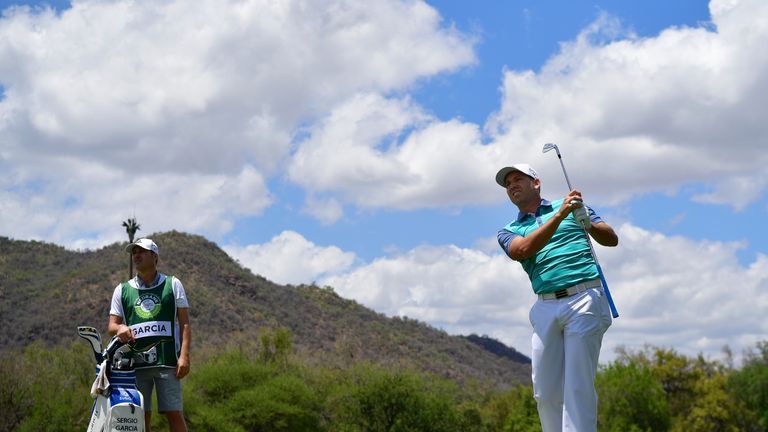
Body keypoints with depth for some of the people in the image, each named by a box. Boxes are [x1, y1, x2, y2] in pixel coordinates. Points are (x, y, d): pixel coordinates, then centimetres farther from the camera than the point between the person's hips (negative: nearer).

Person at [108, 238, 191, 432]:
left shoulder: (172, 284, 10)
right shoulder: (122, 290, 16)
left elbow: (184, 322, 5)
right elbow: (112, 325, 13)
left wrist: (184, 355, -7)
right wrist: (119, 328, -12)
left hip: (167, 360, -2)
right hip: (136, 363, 2)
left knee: (174, 414, -7)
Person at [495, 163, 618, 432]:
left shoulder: (573, 204, 16)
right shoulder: (508, 232, 18)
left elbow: (611, 239, 11)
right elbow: (523, 250, -6)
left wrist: (587, 223, -10)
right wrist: (560, 214, -14)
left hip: (584, 300, -3)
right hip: (546, 309, 3)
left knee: (578, 387, -9)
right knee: (546, 392, 0)